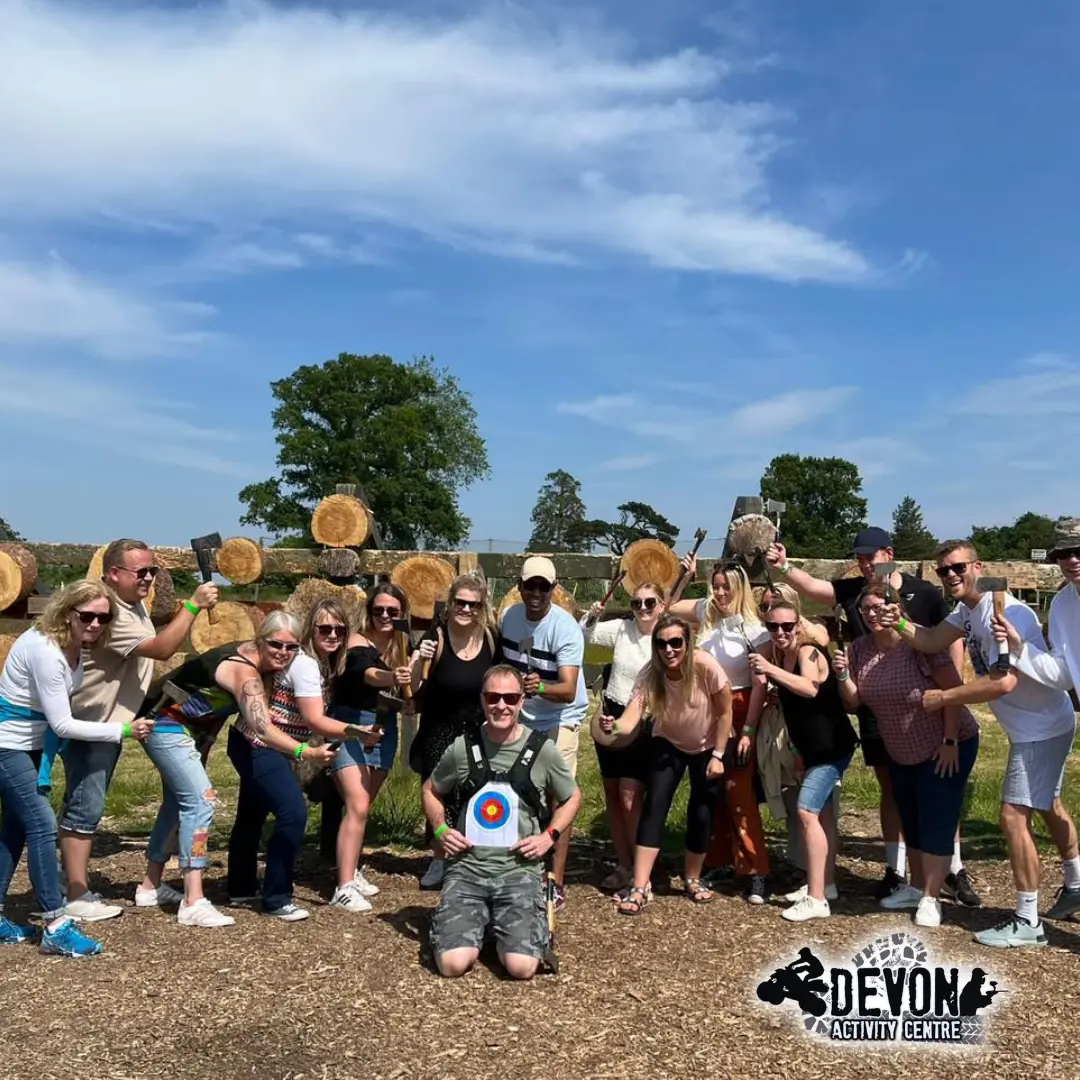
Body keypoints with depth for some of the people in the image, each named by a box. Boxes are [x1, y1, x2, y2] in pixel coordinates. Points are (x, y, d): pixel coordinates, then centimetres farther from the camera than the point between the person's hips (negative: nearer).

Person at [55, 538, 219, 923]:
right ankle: (76, 897, 0)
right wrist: (193, 605, -29)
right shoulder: (110, 612, -24)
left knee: (87, 808, 15)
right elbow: (161, 649, -30)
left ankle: (76, 887, 24)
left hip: (109, 723, 10)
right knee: (84, 809, -6)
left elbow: (151, 650, 23)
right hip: (90, 723, -10)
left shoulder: (134, 603, 7)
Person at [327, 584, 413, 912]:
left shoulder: (402, 642, 3)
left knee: (363, 805, 16)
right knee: (357, 807, -16)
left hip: (384, 728, 6)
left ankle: (351, 871, 31)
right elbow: (365, 672, -38)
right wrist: (392, 678, -57)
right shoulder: (358, 641, -15)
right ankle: (344, 888, -14)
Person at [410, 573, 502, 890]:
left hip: (480, 732, 2)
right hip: (439, 732, -1)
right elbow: (413, 689, -16)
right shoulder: (435, 637, -14)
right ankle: (438, 861, 24)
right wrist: (420, 661, -32)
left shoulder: (492, 638, -5)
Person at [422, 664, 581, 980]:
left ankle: (505, 927, 15)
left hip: (519, 868, -1)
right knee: (452, 964, -18)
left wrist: (550, 836, -2)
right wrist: (441, 829, 0)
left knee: (522, 967, -19)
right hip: (467, 866, 1)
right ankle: (474, 922, 16)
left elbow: (572, 798, 13)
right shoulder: (463, 747, -1)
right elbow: (431, 790, 17)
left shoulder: (542, 750, -3)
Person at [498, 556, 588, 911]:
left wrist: (541, 687, -51)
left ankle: (556, 883, 1)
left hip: (558, 720, -5)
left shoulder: (565, 628, -24)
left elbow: (569, 690, -32)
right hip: (518, 719, 5)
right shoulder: (509, 616, -4)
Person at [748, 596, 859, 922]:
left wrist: (770, 669, -50)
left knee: (807, 811, -17)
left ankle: (816, 899, -15)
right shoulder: (775, 653, 3)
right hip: (811, 748, 10)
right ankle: (826, 884, 33)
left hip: (833, 746, -9)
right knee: (822, 812, 19)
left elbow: (810, 689, -41)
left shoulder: (808, 652, -20)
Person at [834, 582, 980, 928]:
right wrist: (843, 675, -22)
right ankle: (916, 887, 30)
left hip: (945, 747, -6)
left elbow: (954, 689, -23)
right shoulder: (859, 649, -8)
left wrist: (950, 742, -23)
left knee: (936, 823, -4)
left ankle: (931, 899, 5)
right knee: (910, 821, 16)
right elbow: (854, 704, -3)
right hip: (901, 752, 6)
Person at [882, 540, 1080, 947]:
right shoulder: (967, 611, 4)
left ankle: (1027, 922, 2)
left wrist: (943, 697, -29)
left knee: (1013, 816, -9)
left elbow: (1003, 682, -36)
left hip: (1042, 728, -11)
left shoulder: (1003, 612, -29)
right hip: (1035, 727, 11)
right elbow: (932, 641, -5)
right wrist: (900, 624, -25)